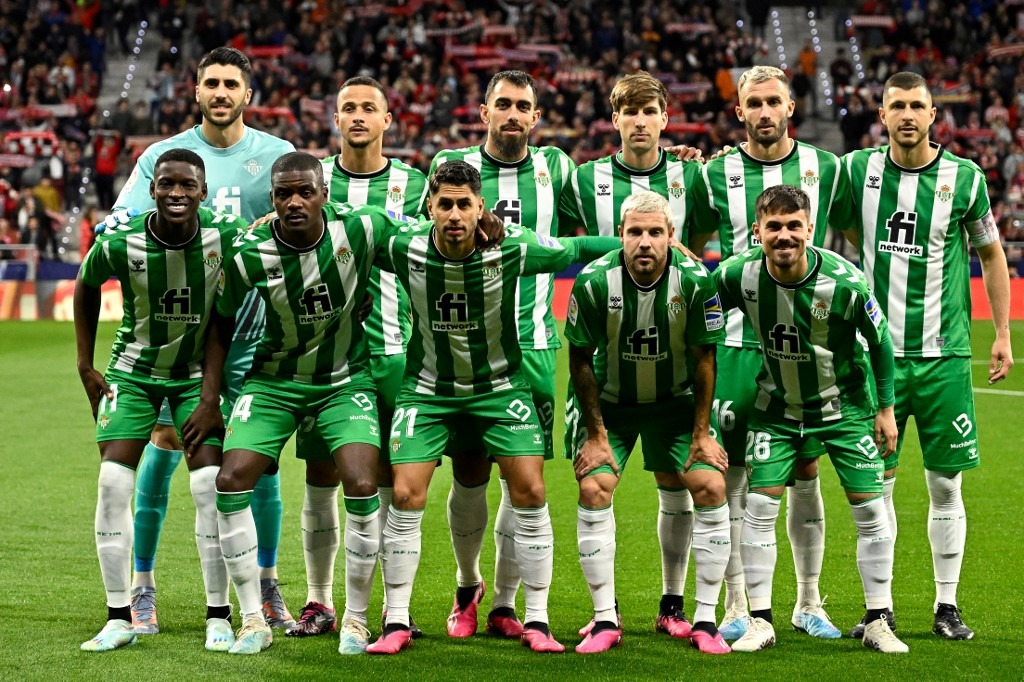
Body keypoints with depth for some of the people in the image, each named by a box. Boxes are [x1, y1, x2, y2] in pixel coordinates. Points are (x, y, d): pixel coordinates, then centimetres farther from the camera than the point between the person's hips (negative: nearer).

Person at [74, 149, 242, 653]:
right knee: (113, 481, -10)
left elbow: (221, 324, -13)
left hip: (198, 372, 0)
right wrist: (85, 365, 4)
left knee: (209, 484, -11)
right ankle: (119, 617, -1)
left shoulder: (226, 238, -21)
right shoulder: (120, 245, -20)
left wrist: (210, 398, -15)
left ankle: (218, 617, -1)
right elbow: (86, 287, 3)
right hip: (134, 370, 1)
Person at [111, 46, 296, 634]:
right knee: (164, 446, -3)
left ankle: (267, 589, 15)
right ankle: (142, 589, 7)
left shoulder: (277, 156, 4)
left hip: (251, 328, 1)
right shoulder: (163, 156, 2)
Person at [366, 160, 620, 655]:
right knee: (406, 495, -10)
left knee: (529, 492, -9)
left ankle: (536, 622, 4)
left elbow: (577, 249, -4)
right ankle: (396, 624, 4)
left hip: (499, 386, 0)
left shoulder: (512, 249, -19)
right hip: (428, 389, 0)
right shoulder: (405, 250, -18)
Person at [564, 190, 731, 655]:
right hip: (610, 402, 0)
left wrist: (701, 433, -8)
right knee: (593, 490, -16)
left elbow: (704, 358, -9)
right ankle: (605, 621, -4)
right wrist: (595, 434, -9)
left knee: (711, 487, -13)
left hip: (676, 399, 1)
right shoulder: (594, 282, -22)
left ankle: (705, 621, -3)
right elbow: (580, 359, -9)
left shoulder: (694, 281, -21)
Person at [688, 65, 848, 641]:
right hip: (739, 341, -1)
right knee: (734, 474, -1)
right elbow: (690, 248, 14)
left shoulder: (825, 168, 4)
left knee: (806, 471, 6)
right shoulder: (716, 174, 2)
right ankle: (738, 605, 7)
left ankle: (809, 603, 16)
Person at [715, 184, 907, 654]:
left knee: (870, 508, -3)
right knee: (759, 506, -6)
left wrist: (886, 408, -3)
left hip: (844, 405, -1)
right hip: (777, 407, 1)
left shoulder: (844, 282, -26)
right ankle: (760, 621, 5)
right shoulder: (738, 275, -22)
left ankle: (878, 623, 9)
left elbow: (879, 342, -9)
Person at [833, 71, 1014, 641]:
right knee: (877, 483, 2)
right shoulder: (857, 169, 2)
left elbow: (991, 253, 10)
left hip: (942, 355, -1)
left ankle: (948, 605, 13)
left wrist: (1003, 332, 7)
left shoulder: (965, 178, -1)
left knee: (947, 485, 3)